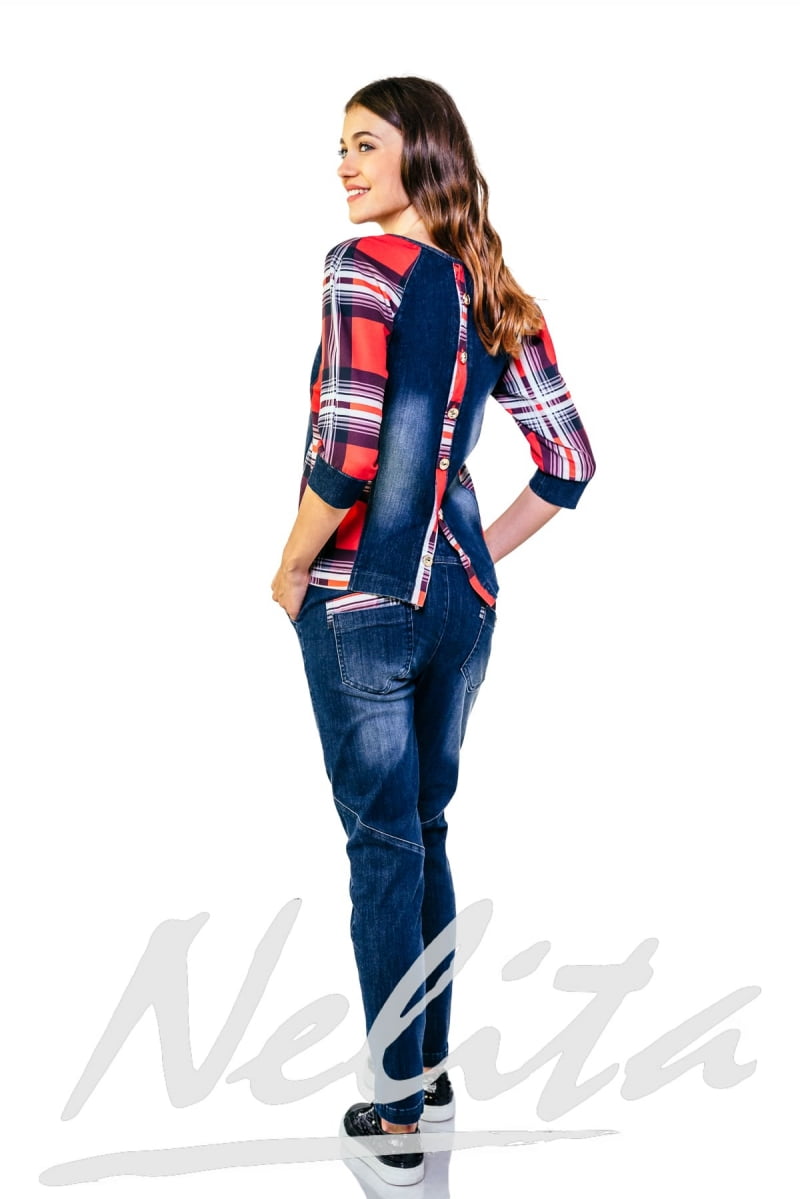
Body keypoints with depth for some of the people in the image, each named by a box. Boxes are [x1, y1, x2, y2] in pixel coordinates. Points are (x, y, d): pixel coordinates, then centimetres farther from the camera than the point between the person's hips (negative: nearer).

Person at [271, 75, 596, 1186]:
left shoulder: (362, 267, -12)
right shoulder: (497, 294, 8)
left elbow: (345, 451, -21)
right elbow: (569, 461, 10)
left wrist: (291, 570, -7)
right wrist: (477, 552, 16)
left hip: (362, 596, -6)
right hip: (461, 596, 6)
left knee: (383, 844, 2)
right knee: (424, 833, 18)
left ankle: (400, 1113, 13)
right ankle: (431, 1069, 31)